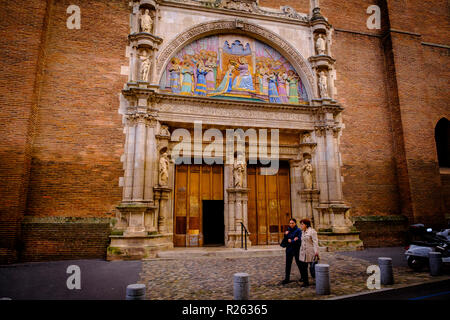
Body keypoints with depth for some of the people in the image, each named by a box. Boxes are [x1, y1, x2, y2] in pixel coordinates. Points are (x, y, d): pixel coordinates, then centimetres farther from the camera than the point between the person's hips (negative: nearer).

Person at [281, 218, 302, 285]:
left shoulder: (298, 230, -7)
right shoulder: (288, 230, 9)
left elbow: (299, 240, -16)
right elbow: (286, 240, 11)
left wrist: (291, 241, -11)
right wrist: (285, 235, -7)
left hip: (296, 249, -4)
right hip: (289, 249, 4)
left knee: (299, 263, 9)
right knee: (288, 264, 3)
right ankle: (287, 278, 9)